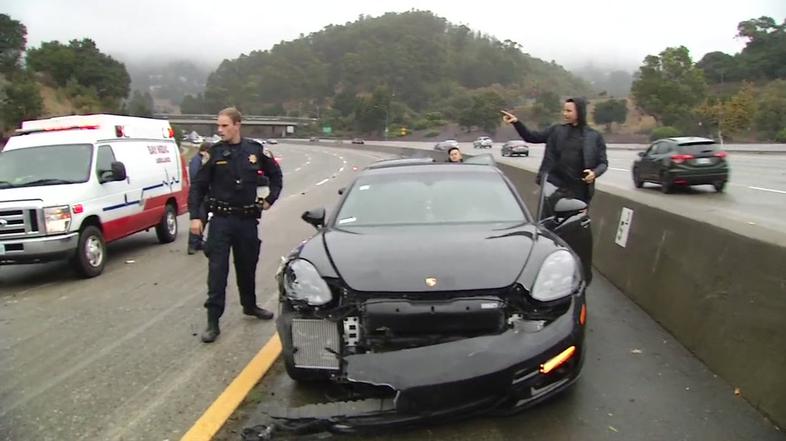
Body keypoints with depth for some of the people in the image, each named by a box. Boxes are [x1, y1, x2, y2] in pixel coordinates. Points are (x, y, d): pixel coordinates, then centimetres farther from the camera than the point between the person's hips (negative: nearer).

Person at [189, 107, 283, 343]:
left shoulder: (255, 150, 0)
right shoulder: (214, 153, -4)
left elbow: (275, 174, 15)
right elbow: (198, 186, -2)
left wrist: (270, 199, 8)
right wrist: (195, 216, -9)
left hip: (248, 219, 2)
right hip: (221, 220, -2)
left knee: (248, 267, 16)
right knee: (217, 271, -4)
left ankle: (250, 305, 37)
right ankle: (213, 321, 3)